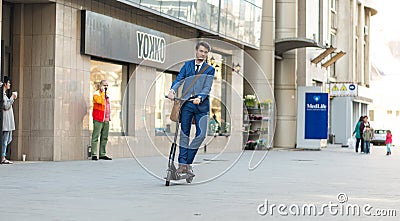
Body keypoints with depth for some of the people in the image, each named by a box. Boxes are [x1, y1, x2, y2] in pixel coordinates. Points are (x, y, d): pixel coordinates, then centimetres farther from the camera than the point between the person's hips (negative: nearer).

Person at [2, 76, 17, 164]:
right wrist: (12, 98, -13)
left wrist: (13, 98, 14)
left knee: (9, 139, 13)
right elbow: (5, 106, -19)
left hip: (8, 121, 10)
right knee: (5, 139, -8)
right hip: (5, 120, -10)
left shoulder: (4, 94, 18)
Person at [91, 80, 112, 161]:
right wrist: (102, 92, -15)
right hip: (98, 119, -8)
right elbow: (100, 101, -23)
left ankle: (102, 154, 13)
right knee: (96, 137, -8)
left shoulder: (106, 95, 21)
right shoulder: (96, 94, -3)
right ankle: (94, 154, -9)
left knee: (104, 138, 9)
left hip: (106, 120, 8)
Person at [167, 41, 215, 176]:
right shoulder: (187, 65, 12)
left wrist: (200, 97, -25)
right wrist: (172, 90, -20)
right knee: (184, 133, 2)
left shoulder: (210, 70, 7)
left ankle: (188, 162, 6)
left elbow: (207, 87, -5)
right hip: (186, 104, 1)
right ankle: (182, 163, 4)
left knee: (201, 134, -7)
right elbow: (179, 79, 1)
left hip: (201, 105, 0)